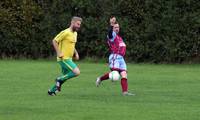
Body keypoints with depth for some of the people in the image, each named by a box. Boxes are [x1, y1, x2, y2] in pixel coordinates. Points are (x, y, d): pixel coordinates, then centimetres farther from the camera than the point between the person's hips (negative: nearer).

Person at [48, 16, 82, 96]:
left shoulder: (75, 33, 13)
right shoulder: (66, 33, -15)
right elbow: (54, 41, -14)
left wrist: (76, 53, 13)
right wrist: (58, 53, -19)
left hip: (68, 59, 9)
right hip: (64, 58, -9)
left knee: (65, 76, 16)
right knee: (76, 72, -20)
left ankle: (51, 90, 28)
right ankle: (60, 80, -3)